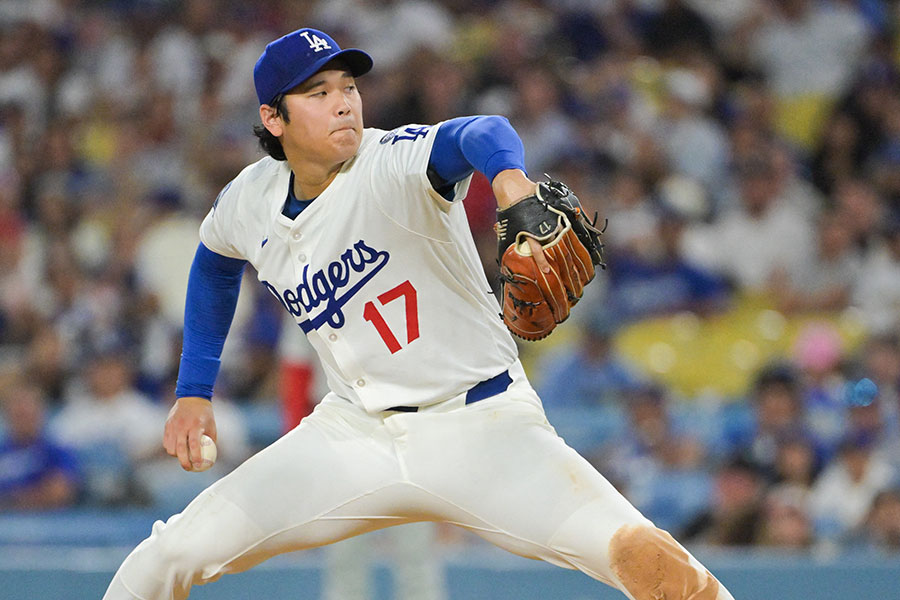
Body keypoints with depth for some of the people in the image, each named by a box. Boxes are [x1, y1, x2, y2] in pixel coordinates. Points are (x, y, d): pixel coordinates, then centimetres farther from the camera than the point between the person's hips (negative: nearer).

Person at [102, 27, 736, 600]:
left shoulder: (394, 164, -19)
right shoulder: (248, 203, -2)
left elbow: (477, 134, -43)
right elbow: (216, 265, 23)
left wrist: (508, 178, -66)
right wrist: (194, 392, 19)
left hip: (482, 421, -4)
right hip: (355, 431, 5)